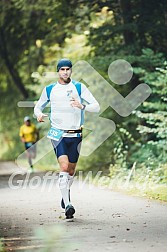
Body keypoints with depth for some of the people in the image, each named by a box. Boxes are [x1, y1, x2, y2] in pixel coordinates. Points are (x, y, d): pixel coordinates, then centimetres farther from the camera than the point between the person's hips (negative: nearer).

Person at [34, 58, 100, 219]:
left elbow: (96, 107, -4)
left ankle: (65, 192, 41)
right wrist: (39, 114, -5)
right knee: (64, 166, -20)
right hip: (58, 134, -1)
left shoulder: (79, 87, 1)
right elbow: (38, 106, 19)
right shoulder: (49, 90, 6)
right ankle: (67, 205, -23)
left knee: (71, 170, 11)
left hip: (75, 135, 1)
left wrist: (82, 106, -24)